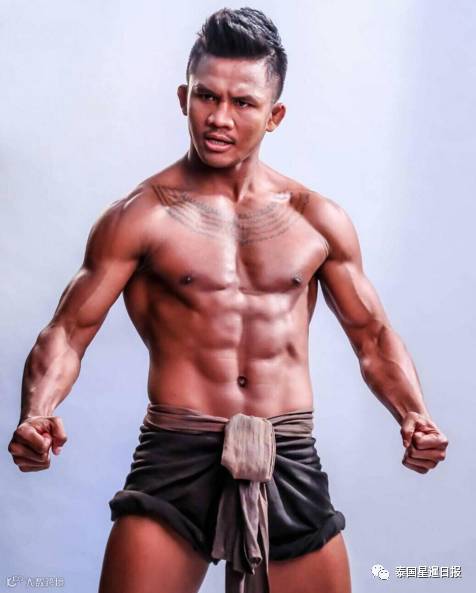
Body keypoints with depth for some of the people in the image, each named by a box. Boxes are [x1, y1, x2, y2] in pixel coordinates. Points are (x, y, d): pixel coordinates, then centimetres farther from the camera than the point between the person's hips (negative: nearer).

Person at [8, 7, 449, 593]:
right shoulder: (141, 215, -1)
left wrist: (414, 417, -6)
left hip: (290, 462, 3)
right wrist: (35, 415, -24)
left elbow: (373, 337, 13)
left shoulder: (318, 219, 8)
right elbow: (68, 332, -4)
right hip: (176, 457, -2)